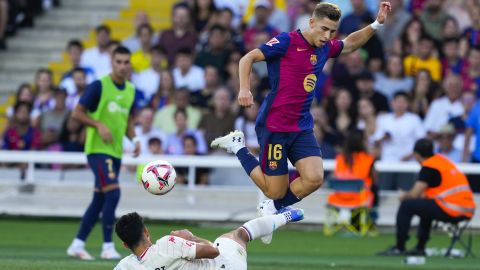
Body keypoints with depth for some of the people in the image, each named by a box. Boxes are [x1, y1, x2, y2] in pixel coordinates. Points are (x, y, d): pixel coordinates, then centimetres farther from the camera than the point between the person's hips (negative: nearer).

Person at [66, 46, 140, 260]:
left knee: (99, 200, 10)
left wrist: (134, 139, 4)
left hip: (115, 152, 7)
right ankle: (108, 246, -13)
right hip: (98, 148, -7)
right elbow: (77, 113, -9)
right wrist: (99, 125, -21)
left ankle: (77, 244, 18)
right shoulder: (99, 86, -10)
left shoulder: (131, 90, 11)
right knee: (113, 193, -18)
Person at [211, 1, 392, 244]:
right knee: (276, 191, -1)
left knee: (314, 178, -16)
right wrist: (244, 89, -24)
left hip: (302, 128, 6)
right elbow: (248, 58, -10)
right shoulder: (287, 42, -12)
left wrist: (377, 24, 14)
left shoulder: (324, 49, 9)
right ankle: (238, 147, 20)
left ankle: (271, 208, 10)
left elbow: (350, 44, 27)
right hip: (274, 126, -6)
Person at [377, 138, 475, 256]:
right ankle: (420, 248, 32)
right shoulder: (442, 160, 19)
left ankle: (399, 248, 1)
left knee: (407, 205, -1)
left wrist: (404, 196, 13)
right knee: (425, 205, 34)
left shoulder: (428, 167, -7)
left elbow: (414, 194, -6)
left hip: (449, 211, -9)